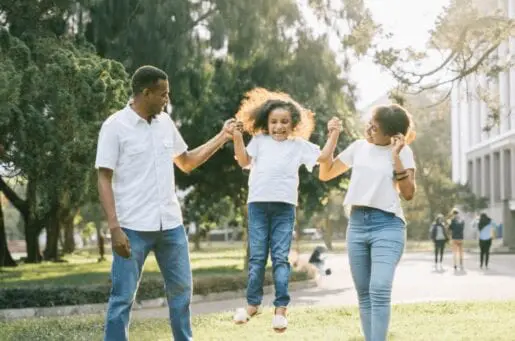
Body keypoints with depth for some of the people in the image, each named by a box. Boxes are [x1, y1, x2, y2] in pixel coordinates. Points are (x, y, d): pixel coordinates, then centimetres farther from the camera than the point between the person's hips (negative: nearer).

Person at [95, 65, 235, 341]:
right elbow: (104, 180, -9)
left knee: (181, 289, 15)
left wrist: (222, 137, 15)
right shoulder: (115, 126, -8)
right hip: (133, 227, -6)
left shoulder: (165, 122, 9)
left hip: (171, 225, 6)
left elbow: (187, 163, 22)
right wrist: (114, 228, -18)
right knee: (123, 296, -1)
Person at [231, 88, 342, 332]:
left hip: (284, 206, -1)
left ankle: (280, 308, 0)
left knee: (280, 257, -2)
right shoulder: (259, 141, 13)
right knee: (257, 257, 5)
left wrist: (334, 135, -3)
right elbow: (243, 161, 4)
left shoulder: (299, 145, 12)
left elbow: (323, 157, 7)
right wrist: (237, 138, -7)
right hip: (258, 204, 1)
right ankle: (253, 303, 14)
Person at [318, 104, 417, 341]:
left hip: (387, 226, -5)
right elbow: (324, 174, 17)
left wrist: (396, 157, -12)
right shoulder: (358, 147, 11)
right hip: (357, 224, 5)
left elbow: (408, 194, -7)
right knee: (364, 294, 7)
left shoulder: (403, 152, 0)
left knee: (379, 291, -20)